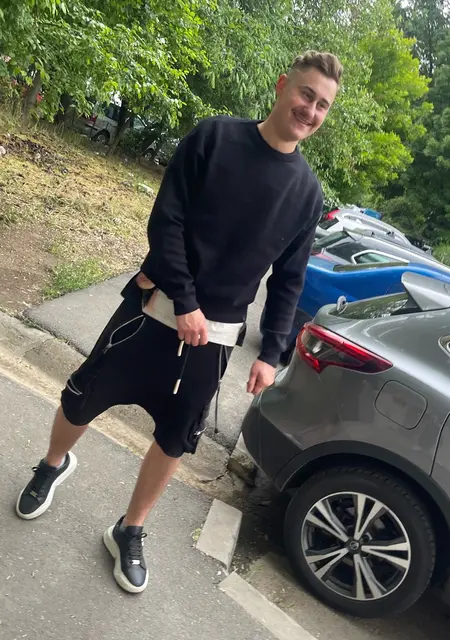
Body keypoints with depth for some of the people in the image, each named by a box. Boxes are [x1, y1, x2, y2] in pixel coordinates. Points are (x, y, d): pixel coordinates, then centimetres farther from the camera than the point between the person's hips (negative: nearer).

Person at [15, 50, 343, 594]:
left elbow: (289, 279, 6)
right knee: (82, 400, 9)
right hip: (156, 305, -2)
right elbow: (165, 219, -10)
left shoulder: (307, 191, 2)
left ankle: (129, 533, 33)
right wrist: (185, 301, -16)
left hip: (217, 335, 2)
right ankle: (53, 465, 43)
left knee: (176, 440, 9)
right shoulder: (215, 136, -6)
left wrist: (271, 352, 0)